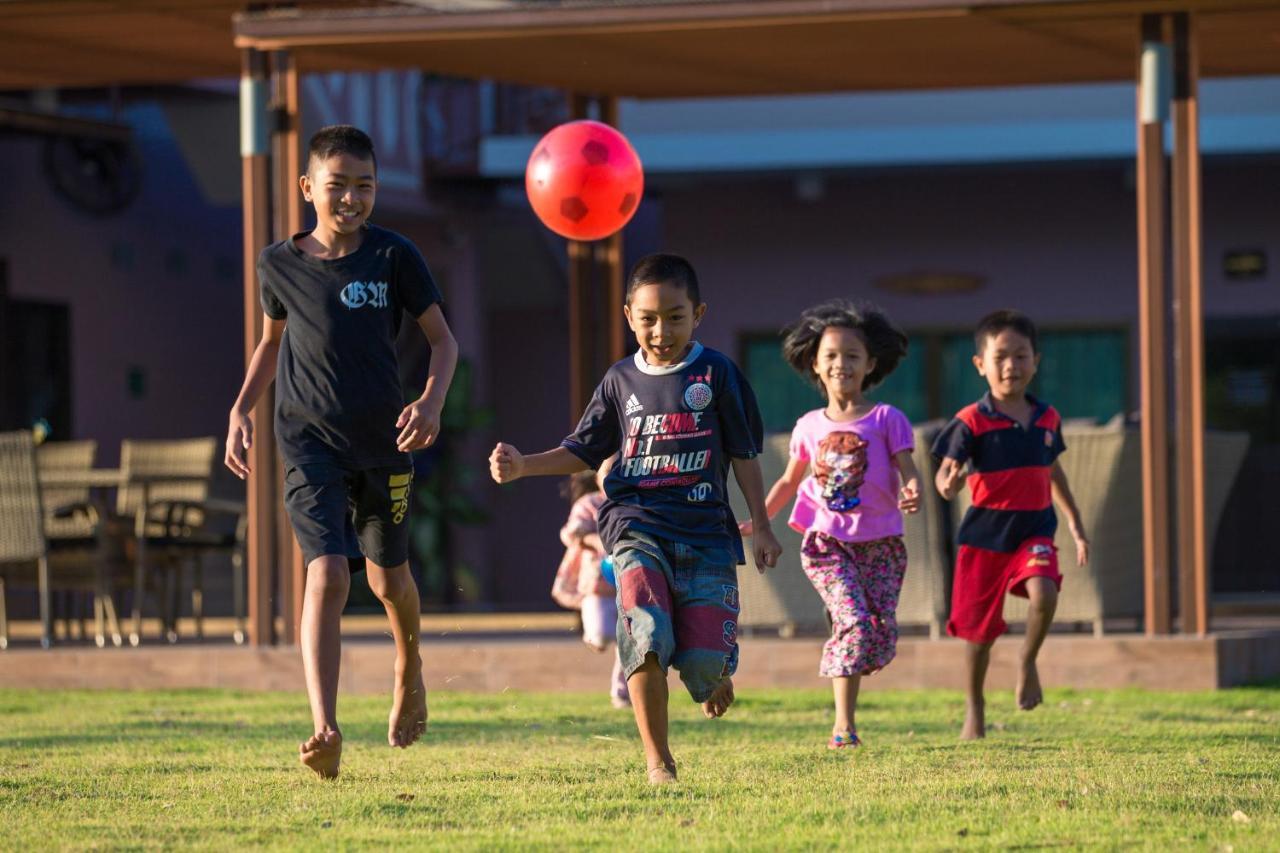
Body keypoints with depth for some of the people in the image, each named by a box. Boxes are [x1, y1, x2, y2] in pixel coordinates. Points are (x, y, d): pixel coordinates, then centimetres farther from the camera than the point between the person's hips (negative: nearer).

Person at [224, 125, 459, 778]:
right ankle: (325, 733, -26)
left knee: (389, 580, 16)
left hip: (383, 444, 1)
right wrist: (241, 410, 6)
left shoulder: (394, 257, -6)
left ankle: (409, 673, 50)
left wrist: (432, 402, -18)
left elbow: (442, 339, -1)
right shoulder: (280, 264, -1)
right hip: (310, 446, -1)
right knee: (327, 575, -20)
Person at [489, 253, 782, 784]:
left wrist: (761, 527, 5)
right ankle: (657, 760, -10)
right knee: (647, 634, -24)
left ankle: (717, 677, 32)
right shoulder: (621, 382, 11)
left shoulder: (717, 375, 5)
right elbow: (583, 452, 19)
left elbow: (744, 455, 9)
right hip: (637, 526, 1)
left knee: (705, 663, -10)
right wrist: (522, 466, 4)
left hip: (705, 530, -1)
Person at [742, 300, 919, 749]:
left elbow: (908, 470, -6)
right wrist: (757, 522, 16)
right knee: (855, 621, -18)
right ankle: (844, 725, -14)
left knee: (883, 631, -6)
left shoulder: (886, 420, 2)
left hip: (879, 541, 0)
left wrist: (912, 492, -29)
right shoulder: (810, 426, 10)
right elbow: (789, 481, 22)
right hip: (826, 540, 0)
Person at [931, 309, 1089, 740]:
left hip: (1034, 530, 2)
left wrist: (1075, 523, 26)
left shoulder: (1047, 418, 6)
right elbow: (946, 469, -18)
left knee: (1043, 592, -27)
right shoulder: (971, 422, -9)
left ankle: (1028, 663, 2)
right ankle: (974, 709, 27)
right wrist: (947, 483, -42)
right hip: (984, 534, -2)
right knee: (979, 629, 5)